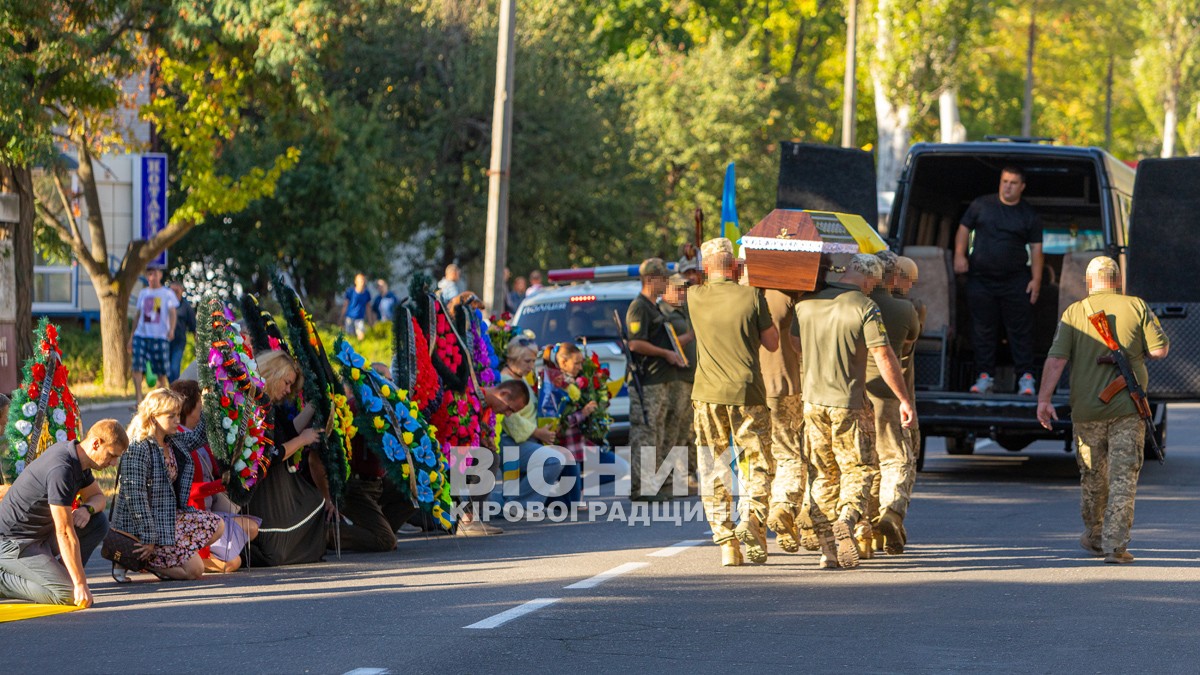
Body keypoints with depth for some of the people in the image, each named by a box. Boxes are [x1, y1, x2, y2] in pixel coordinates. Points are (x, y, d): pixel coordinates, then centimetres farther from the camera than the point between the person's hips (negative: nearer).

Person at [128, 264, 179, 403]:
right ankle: (139, 399, -18)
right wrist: (131, 336, 21)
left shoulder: (167, 294, 4)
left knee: (163, 372, 0)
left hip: (160, 336, -3)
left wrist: (172, 329, -26)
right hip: (141, 335, 3)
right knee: (137, 367, -15)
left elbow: (172, 313, -7)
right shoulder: (142, 293, 17)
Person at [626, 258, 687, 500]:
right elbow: (635, 344, -22)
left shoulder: (654, 308, 20)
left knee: (658, 434, 13)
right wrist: (666, 353, -15)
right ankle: (638, 486, -11)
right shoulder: (639, 307, -13)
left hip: (660, 380, 11)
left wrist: (688, 336, 22)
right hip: (646, 382, -11)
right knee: (643, 433, -10)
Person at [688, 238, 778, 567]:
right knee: (755, 466, 8)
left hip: (708, 394, 1)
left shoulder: (695, 297, 0)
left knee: (714, 469, 6)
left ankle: (726, 542, 2)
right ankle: (752, 521, -15)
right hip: (747, 392, -1)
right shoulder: (751, 296, -5)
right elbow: (772, 342, 3)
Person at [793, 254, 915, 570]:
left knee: (822, 473, 11)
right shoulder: (865, 308, -11)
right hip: (848, 402, -5)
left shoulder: (806, 303, 5)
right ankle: (846, 520, -20)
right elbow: (884, 358, -12)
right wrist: (904, 400, -5)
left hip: (813, 400, 5)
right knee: (859, 468, 6)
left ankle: (828, 549, 8)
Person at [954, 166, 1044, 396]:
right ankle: (985, 376, 10)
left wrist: (1036, 279, -3)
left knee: (1020, 329, -3)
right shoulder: (981, 205, 7)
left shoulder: (1029, 215, 5)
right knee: (983, 329, 3)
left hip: (1016, 281, -1)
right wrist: (959, 254, -3)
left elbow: (1036, 249, 5)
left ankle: (1026, 376, 1)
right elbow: (964, 229, 13)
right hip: (980, 279, 1)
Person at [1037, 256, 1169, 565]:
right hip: (1127, 407, -1)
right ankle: (1116, 545, -9)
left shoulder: (1074, 313, 2)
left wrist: (1044, 399, -10)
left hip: (1087, 409, 2)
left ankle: (1094, 538, 32)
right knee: (1123, 476, -2)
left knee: (1092, 476, 17)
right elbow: (1161, 349, -2)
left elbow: (1056, 358, -7)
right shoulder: (1136, 307, 0)